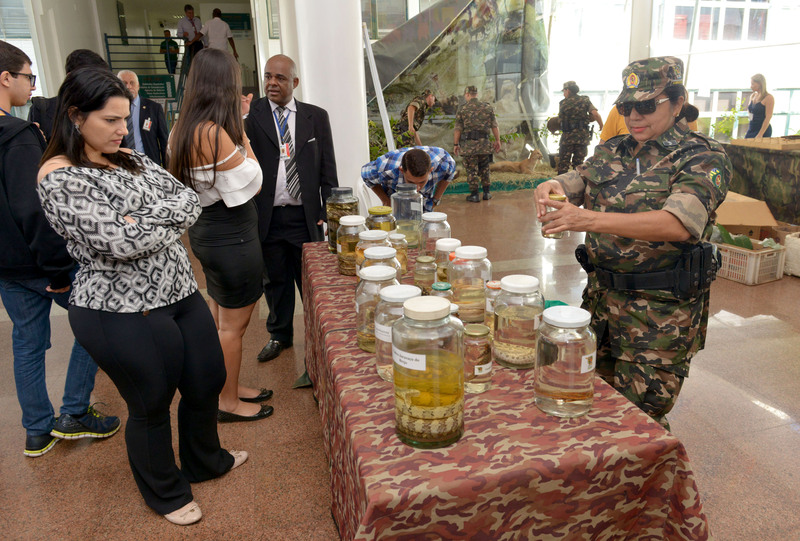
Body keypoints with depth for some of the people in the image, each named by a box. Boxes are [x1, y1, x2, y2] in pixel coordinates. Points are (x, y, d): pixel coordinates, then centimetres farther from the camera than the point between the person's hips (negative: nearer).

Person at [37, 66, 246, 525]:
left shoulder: (132, 159, 9)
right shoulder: (59, 177, -15)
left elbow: (190, 199, 0)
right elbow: (118, 242, -26)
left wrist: (144, 218, -16)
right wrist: (171, 220, -10)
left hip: (181, 293, 8)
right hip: (123, 314, -7)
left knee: (208, 382, 19)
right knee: (152, 405, 11)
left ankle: (206, 461, 47)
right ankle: (166, 493, 39)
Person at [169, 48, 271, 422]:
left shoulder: (185, 129, 6)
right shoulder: (214, 132, -23)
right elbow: (250, 184, -17)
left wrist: (237, 128, 5)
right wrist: (243, 134, -8)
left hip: (209, 233, 10)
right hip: (232, 238, -10)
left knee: (220, 320, 21)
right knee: (233, 325, 6)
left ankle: (229, 388, 38)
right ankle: (229, 403, 23)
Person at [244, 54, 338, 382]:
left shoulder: (316, 117, 5)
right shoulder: (251, 116, 2)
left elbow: (327, 169, 5)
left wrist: (327, 214, 0)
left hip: (306, 217, 0)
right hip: (267, 216, 1)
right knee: (275, 280, 15)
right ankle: (280, 334, 36)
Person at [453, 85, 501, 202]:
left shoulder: (462, 109, -1)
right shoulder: (488, 107, 6)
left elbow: (458, 129, -2)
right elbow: (494, 126, 6)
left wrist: (455, 144, 6)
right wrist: (497, 141, 15)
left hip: (469, 144, -3)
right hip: (484, 143, 3)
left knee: (472, 170, 3)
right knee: (484, 169, 16)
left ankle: (474, 195, 3)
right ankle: (487, 192, 19)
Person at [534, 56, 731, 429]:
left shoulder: (702, 158, -10)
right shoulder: (611, 152, 9)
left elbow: (678, 224, -27)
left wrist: (589, 219, -39)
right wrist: (550, 188, -19)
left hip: (661, 311, -5)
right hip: (601, 296, 6)